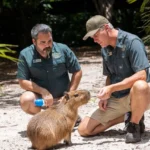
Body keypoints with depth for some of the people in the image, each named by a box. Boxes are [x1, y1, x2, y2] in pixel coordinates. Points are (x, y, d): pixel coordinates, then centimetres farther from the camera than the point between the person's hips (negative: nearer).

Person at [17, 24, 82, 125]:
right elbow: (23, 81, -12)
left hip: (61, 97, 1)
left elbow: (77, 72, -1)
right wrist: (43, 92, -25)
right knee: (26, 100, -32)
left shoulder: (63, 49, -9)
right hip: (40, 96, -1)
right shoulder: (25, 55, -11)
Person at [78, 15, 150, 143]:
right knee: (84, 129, -4)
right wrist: (105, 95, -4)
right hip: (116, 99, 7)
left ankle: (134, 125, -15)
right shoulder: (105, 49, 5)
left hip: (137, 96, -7)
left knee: (139, 86, -43)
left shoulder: (131, 42, -18)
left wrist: (111, 88, -29)